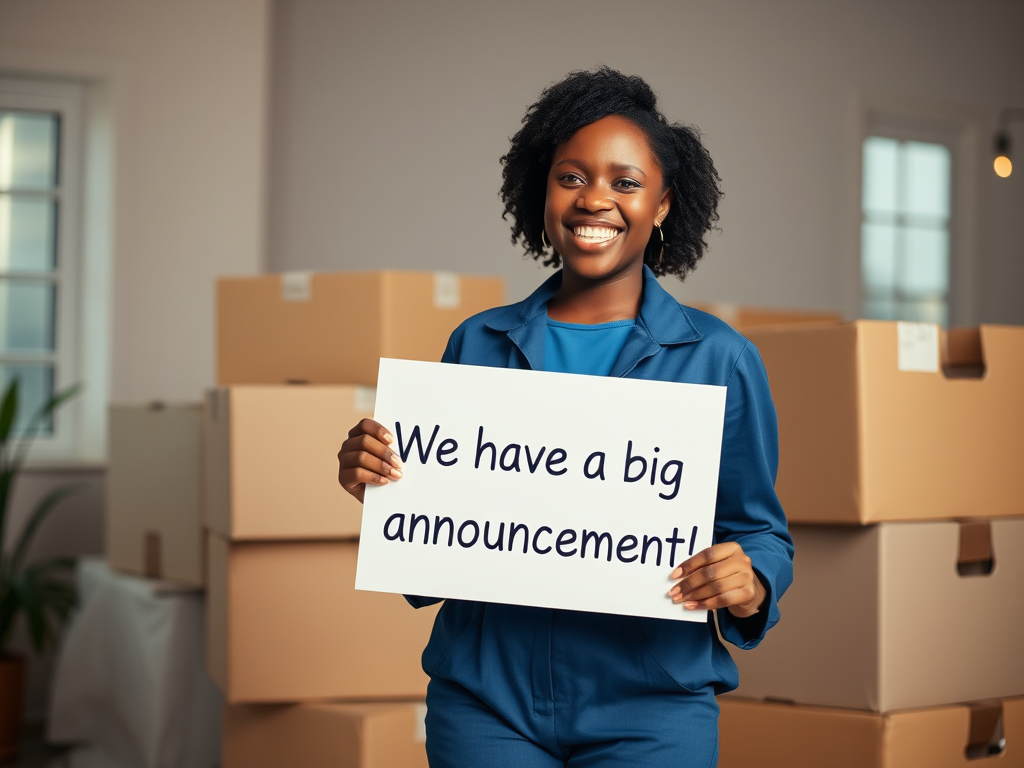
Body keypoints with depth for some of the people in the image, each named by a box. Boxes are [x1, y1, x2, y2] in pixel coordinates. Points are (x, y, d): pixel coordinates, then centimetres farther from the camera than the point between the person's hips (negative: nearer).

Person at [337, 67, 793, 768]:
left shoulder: (718, 359, 1)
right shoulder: (478, 344, 7)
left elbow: (759, 529, 5)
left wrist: (747, 585, -17)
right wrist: (376, 484, -8)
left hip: (648, 708, -1)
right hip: (485, 701, 2)